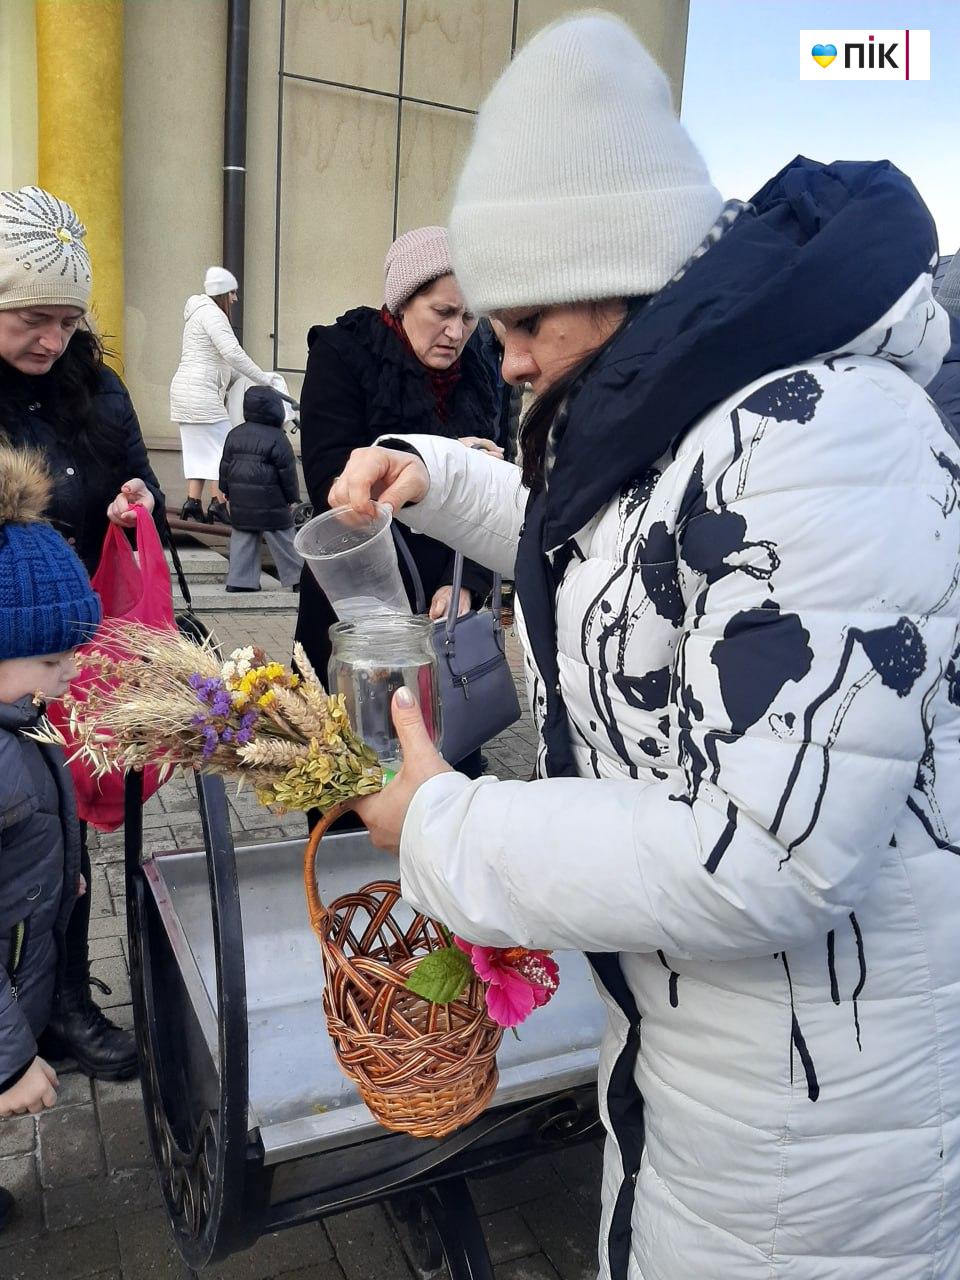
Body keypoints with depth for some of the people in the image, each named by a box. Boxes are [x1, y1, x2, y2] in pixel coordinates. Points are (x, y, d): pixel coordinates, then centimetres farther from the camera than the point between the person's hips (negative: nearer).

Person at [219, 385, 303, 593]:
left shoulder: (234, 434, 8)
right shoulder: (277, 438, -11)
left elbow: (225, 466, 13)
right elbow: (287, 472, -9)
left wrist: (227, 492, 21)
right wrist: (293, 497, 2)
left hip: (240, 502, 6)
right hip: (271, 503, -5)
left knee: (242, 540, 10)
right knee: (283, 542, 2)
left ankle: (239, 579, 8)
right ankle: (297, 577, 10)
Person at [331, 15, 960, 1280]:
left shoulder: (826, 434, -29)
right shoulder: (667, 414, 3)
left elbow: (759, 860, -32)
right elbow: (585, 546, 24)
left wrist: (444, 827, -21)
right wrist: (435, 477, 6)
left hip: (816, 1104, -8)